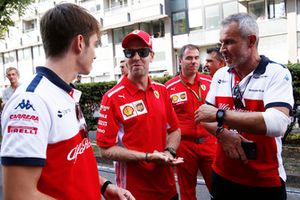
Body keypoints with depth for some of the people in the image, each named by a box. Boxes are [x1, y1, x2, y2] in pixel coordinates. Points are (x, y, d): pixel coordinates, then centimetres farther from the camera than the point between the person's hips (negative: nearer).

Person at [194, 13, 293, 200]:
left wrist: (219, 114, -24)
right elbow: (205, 115, 5)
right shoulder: (220, 75, 4)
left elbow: (277, 124, -28)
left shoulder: (277, 73, -13)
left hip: (265, 181, -4)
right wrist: (222, 133, -16)